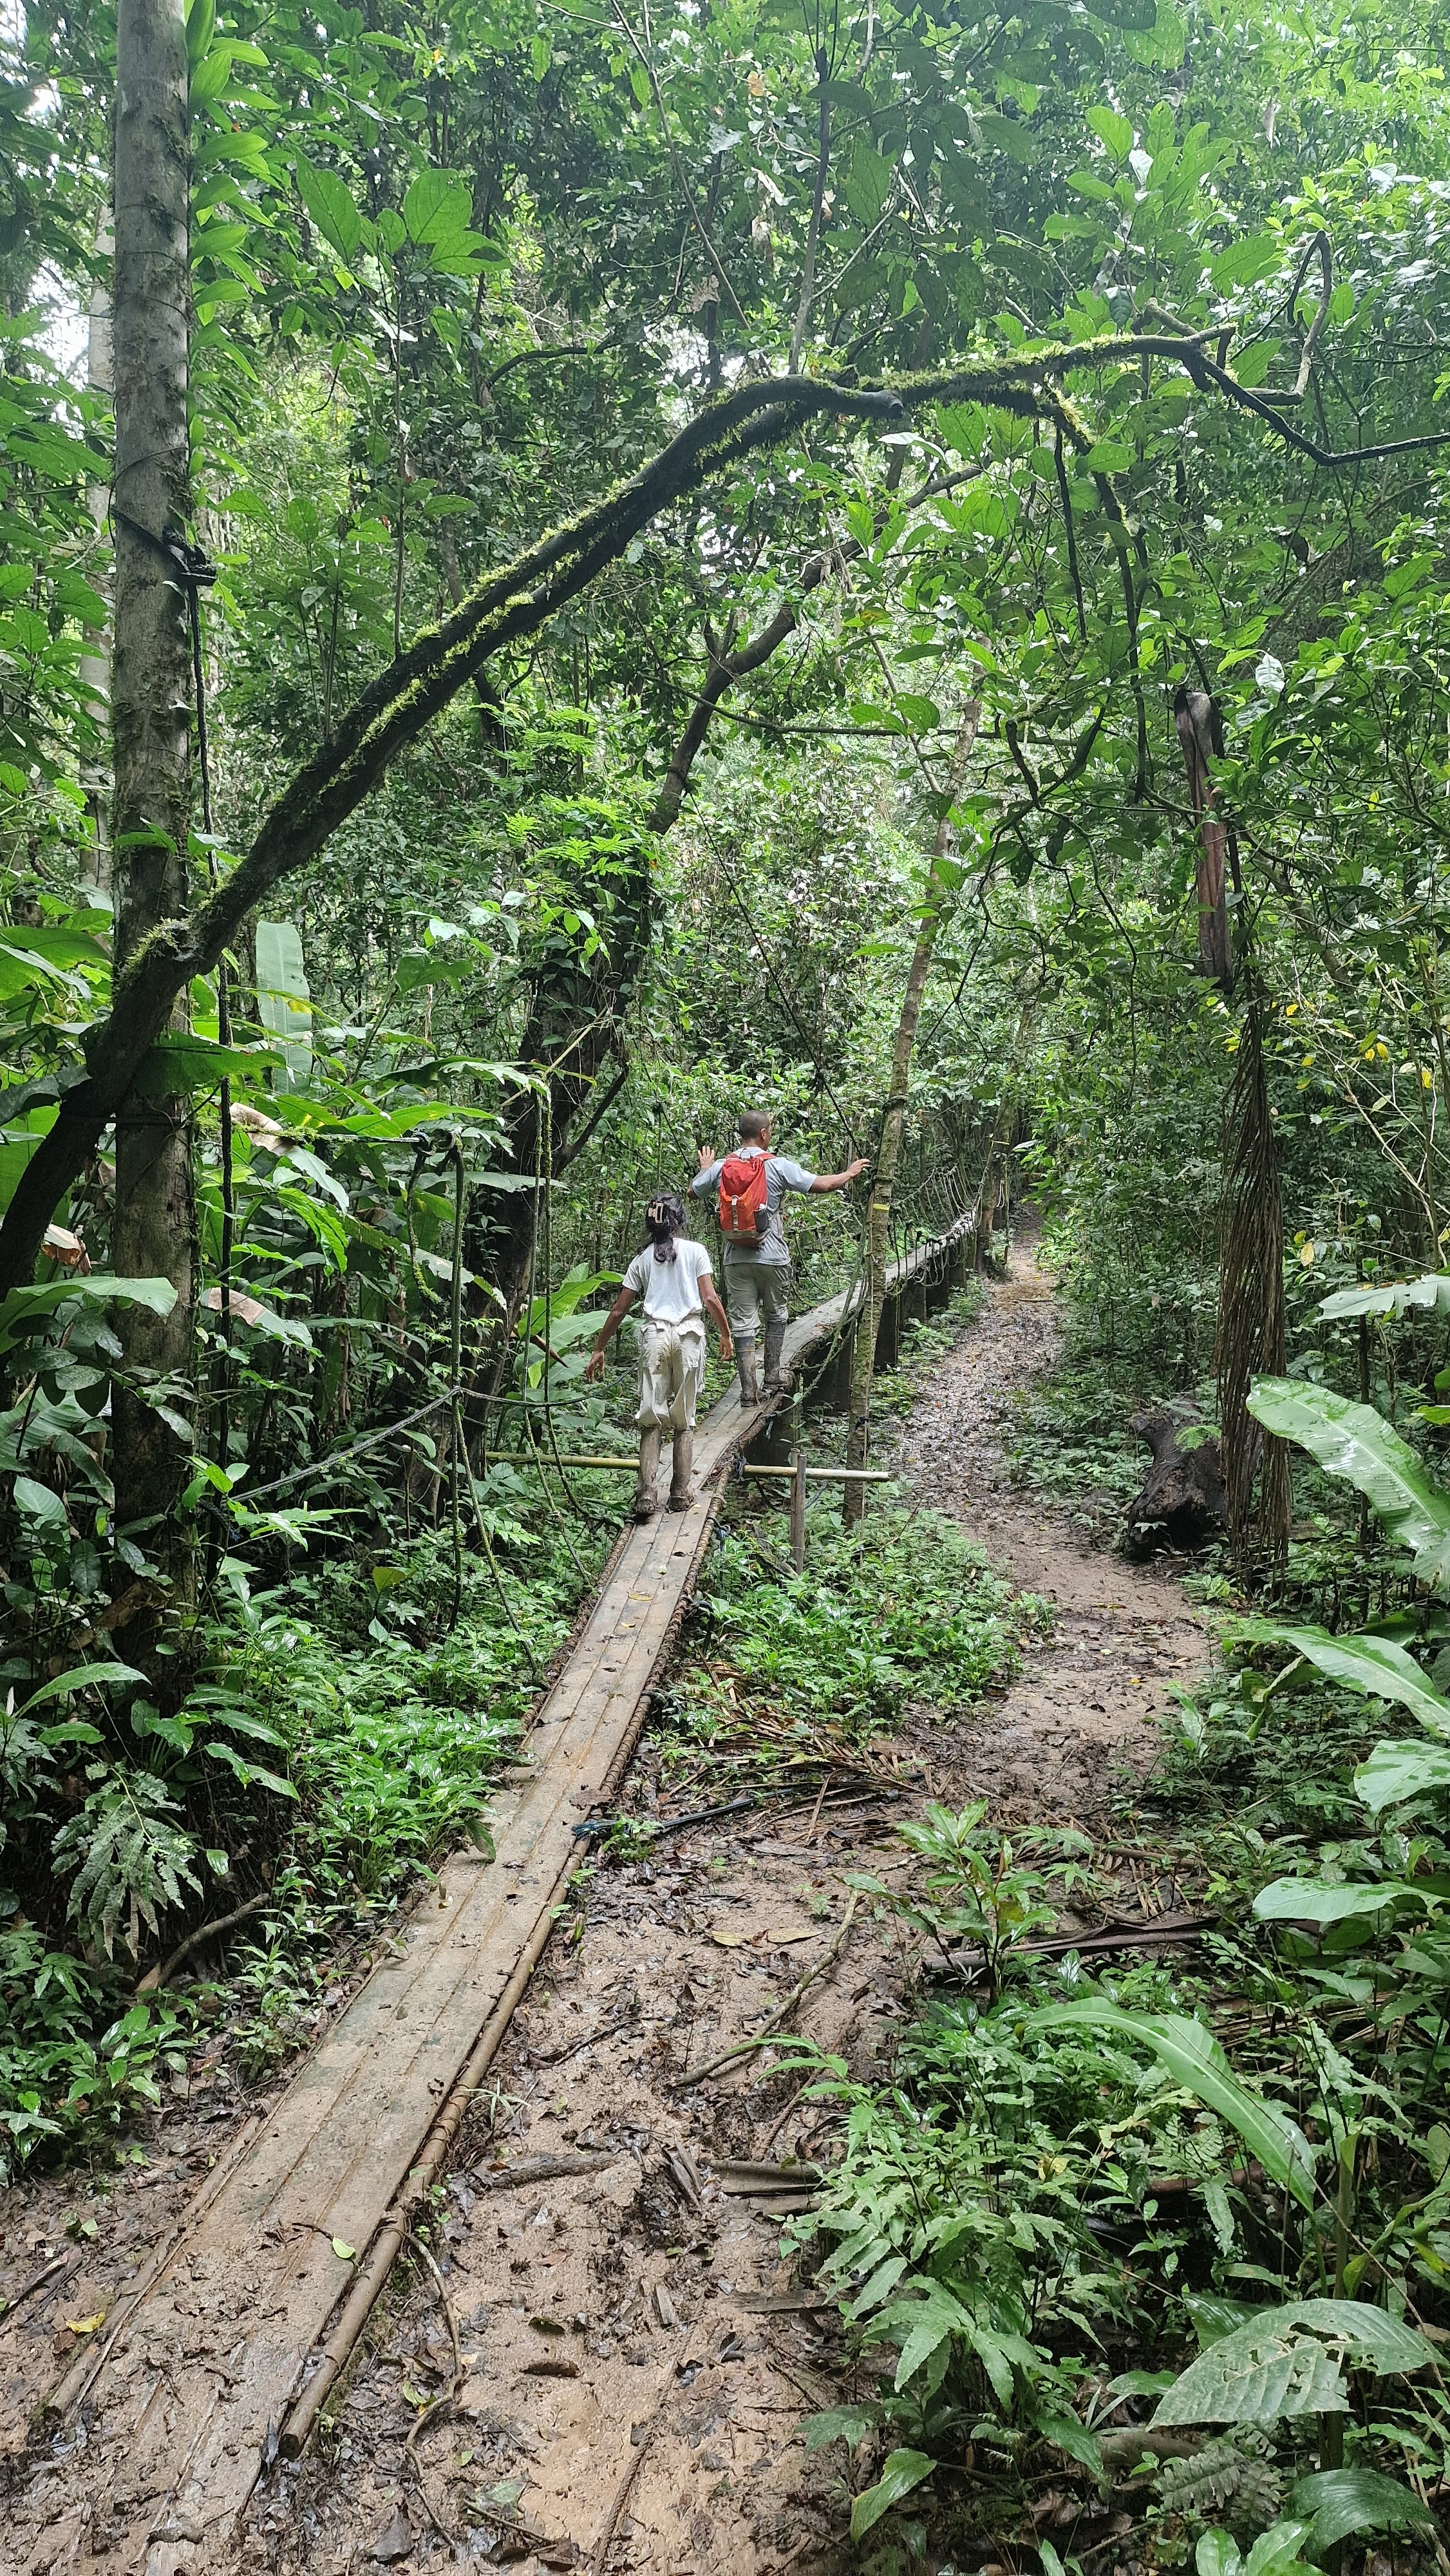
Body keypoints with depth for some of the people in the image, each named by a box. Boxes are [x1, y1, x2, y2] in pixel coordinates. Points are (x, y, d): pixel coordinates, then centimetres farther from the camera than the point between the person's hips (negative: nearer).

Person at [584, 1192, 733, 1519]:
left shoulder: (643, 1259, 11)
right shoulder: (696, 1251, 6)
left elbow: (618, 1310, 9)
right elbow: (710, 1299, -2)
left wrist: (599, 1349, 17)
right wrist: (725, 1333, 13)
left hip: (654, 1334, 1)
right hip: (689, 1334, -1)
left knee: (652, 1418, 1)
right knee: (684, 1419, 8)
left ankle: (646, 1494, -11)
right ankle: (680, 1494, 10)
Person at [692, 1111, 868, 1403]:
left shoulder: (721, 1166, 1)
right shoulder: (778, 1165, -8)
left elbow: (693, 1190, 16)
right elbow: (822, 1183, -7)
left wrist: (705, 1169, 36)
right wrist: (849, 1173, 12)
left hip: (736, 1258, 2)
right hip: (772, 1258, -2)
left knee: (742, 1322, 4)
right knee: (776, 1316, 17)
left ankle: (749, 1390, 1)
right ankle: (772, 1381, 19)